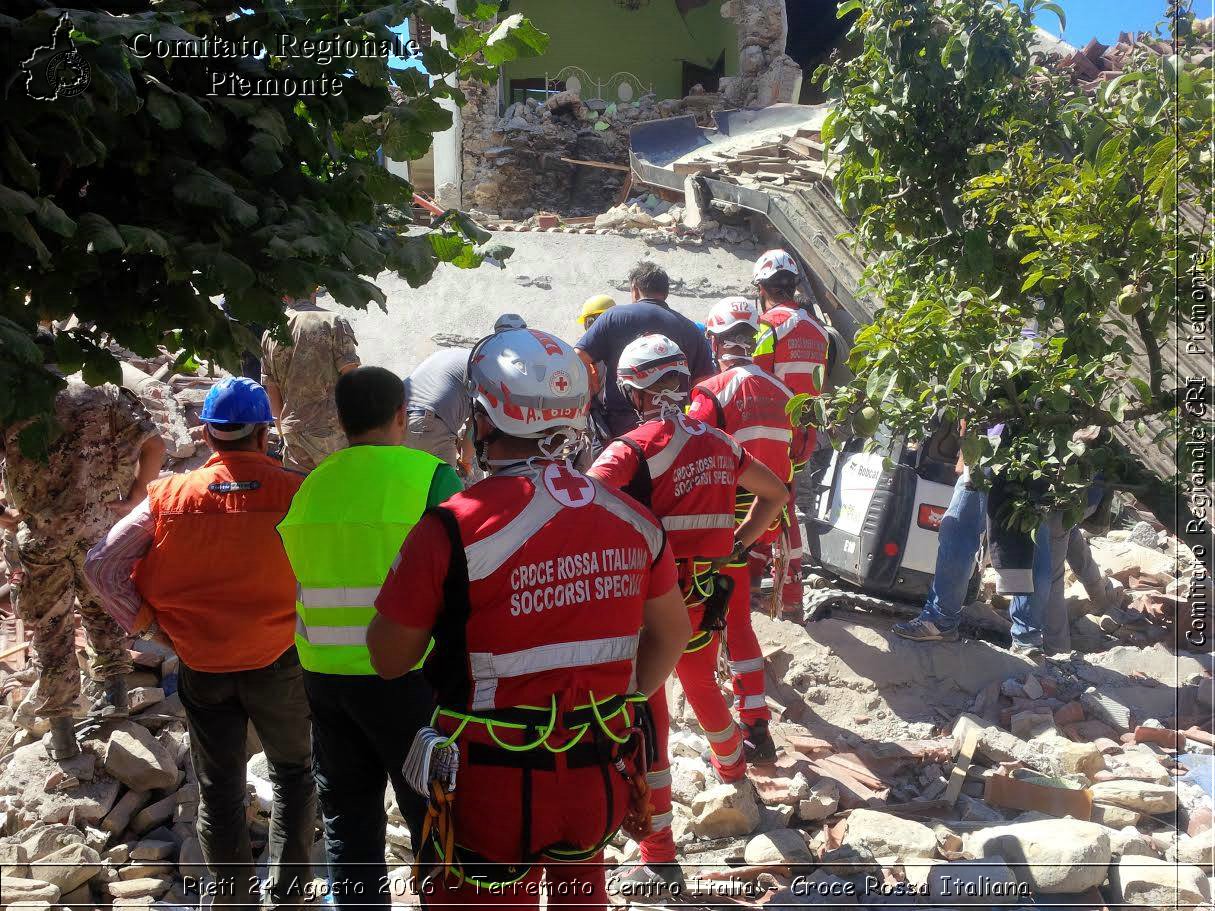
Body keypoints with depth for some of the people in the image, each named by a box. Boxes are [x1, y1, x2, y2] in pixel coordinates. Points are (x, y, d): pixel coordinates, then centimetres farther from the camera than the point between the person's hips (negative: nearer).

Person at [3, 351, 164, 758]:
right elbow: (153, 444, -6)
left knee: (48, 626, 12)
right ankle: (115, 689, 31)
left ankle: (59, 725, 17)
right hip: (98, 527, 2)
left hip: (37, 533, -2)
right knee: (101, 606, 26)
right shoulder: (102, 392, -1)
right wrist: (133, 498, 0)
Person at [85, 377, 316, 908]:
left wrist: (146, 623, 1)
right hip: (278, 661, -1)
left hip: (201, 668, 2)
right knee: (292, 772, 21)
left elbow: (101, 565, -9)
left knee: (218, 788, 18)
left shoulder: (169, 497, -8)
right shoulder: (293, 492, -16)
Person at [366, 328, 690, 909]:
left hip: (497, 783, -4)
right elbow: (672, 632, 9)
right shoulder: (630, 518, -5)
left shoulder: (453, 529, -19)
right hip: (601, 776, 4)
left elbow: (389, 659, -9)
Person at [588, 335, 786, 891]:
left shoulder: (634, 448, -14)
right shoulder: (717, 443, 6)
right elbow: (775, 494, 19)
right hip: (706, 595, 6)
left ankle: (660, 858, 6)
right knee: (702, 686, 31)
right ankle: (732, 766, 57)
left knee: (647, 717, 2)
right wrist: (737, 542, 17)